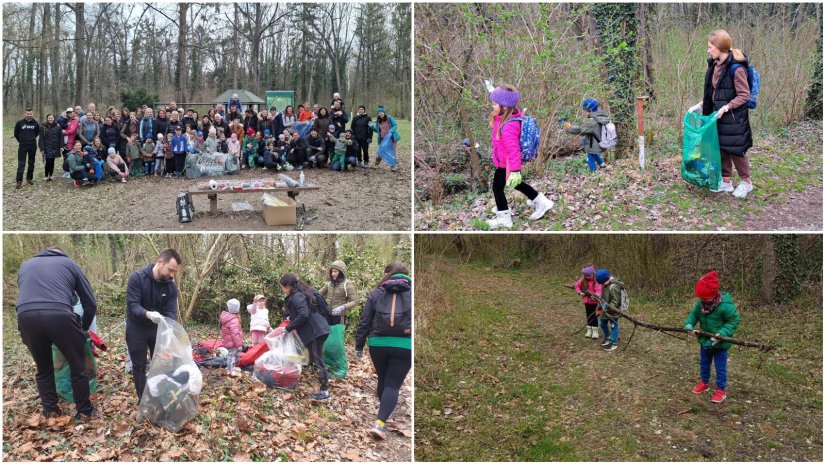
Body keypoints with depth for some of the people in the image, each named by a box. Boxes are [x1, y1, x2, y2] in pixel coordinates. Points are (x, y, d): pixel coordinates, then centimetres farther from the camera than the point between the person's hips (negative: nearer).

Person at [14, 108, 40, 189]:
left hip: (33, 146, 2)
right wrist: (20, 141, 12)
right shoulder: (19, 123, -7)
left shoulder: (35, 123, -1)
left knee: (31, 163, 11)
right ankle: (19, 181, -5)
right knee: (21, 163, -6)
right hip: (22, 146, -2)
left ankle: (29, 178, 24)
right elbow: (16, 133, 7)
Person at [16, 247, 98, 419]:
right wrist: (84, 328, 37)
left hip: (26, 317, 3)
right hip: (59, 316, -2)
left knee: (43, 369, 22)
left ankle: (50, 411, 29)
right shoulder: (69, 264, 24)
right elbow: (90, 303, 22)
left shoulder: (25, 265, 33)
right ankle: (84, 411, 23)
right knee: (78, 366, 15)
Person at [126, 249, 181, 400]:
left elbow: (171, 313, -15)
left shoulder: (171, 287, -12)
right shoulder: (137, 277, -24)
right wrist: (148, 314, -48)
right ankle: (143, 399, 17)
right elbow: (132, 305, -29)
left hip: (157, 329, 4)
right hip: (136, 329, -3)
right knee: (139, 365, 5)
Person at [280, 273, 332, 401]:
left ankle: (325, 391, -6)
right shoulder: (301, 293, 17)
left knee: (317, 359, -7)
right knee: (315, 358, 15)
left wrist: (288, 328, -16)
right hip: (317, 329, 10)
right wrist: (291, 318, 16)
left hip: (316, 331, -10)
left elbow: (303, 315, -25)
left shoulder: (296, 297, -14)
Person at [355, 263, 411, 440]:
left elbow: (364, 321, 9)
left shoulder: (376, 293, 9)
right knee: (393, 385, 0)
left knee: (382, 380, 21)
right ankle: (380, 423, -16)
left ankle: (384, 414, 40)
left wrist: (359, 346, 15)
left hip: (378, 344, 3)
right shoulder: (411, 292, 4)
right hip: (404, 345, -2)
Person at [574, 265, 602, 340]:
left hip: (594, 301, -5)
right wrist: (580, 292, -6)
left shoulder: (596, 281, -18)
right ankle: (589, 330, 26)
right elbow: (577, 285, 9)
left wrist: (596, 295, -46)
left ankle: (595, 331, 12)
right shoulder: (583, 280, -2)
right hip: (587, 301, 5)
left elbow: (598, 290, -27)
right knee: (588, 315, 14)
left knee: (594, 316, -1)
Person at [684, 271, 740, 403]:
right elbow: (693, 314, 4)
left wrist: (723, 333, -28)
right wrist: (689, 325, -15)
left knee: (720, 367, 8)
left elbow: (734, 321, -17)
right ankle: (704, 383, 42)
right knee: (704, 364, 22)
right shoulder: (701, 303, -9)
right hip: (705, 341, 6)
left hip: (720, 343, -6)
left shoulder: (725, 305, -26)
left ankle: (721, 390, 23)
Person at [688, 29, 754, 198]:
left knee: (735, 150, 2)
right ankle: (726, 181, 25)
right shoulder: (715, 65, 4)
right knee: (721, 148, 13)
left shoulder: (736, 68, -20)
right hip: (719, 116, 8)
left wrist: (726, 107, -25)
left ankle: (746, 182, 20)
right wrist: (700, 105, 7)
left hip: (734, 118, -8)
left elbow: (744, 95, -18)